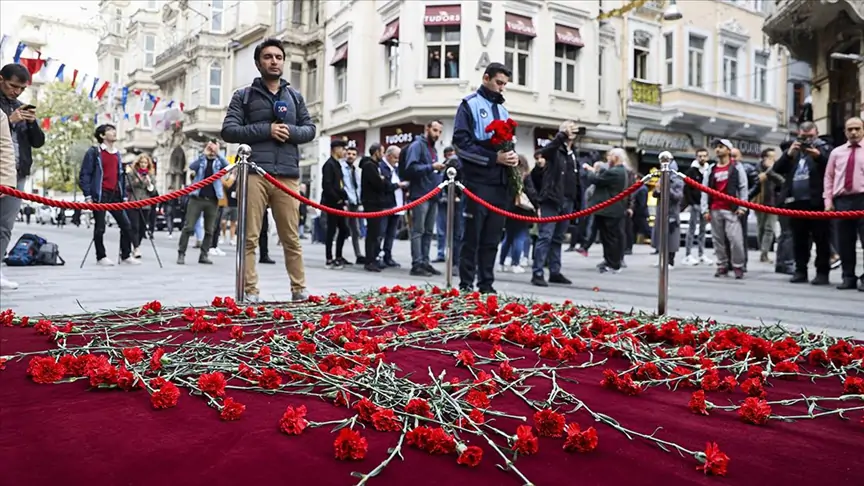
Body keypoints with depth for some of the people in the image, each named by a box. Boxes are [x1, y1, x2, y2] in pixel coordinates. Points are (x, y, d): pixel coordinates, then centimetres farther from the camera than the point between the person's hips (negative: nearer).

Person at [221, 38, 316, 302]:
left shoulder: (295, 96, 20)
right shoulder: (243, 96, 11)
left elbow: (310, 129, 18)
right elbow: (228, 130, 1)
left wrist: (291, 131, -4)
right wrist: (266, 129, -9)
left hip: (288, 176, 2)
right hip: (254, 174, -2)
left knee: (292, 238, 4)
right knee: (250, 237, -2)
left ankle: (299, 289, 11)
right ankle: (250, 292, 3)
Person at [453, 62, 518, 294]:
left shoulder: (502, 110, 21)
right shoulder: (470, 104, 0)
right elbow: (461, 143, -11)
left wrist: (512, 156, 0)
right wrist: (494, 158, -17)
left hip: (501, 183, 6)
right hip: (478, 182, -6)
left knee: (492, 238, 8)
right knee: (473, 235, -3)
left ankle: (486, 284, 15)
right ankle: (466, 284, 5)